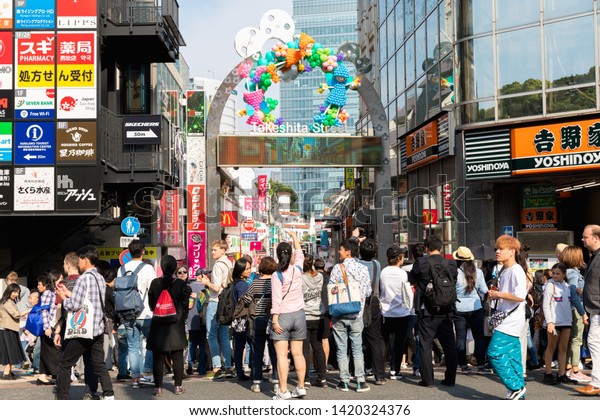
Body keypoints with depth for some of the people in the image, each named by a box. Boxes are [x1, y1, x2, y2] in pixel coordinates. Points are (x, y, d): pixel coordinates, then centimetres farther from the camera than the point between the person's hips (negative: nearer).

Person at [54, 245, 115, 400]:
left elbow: (74, 305, -17)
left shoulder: (84, 278, -13)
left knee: (65, 364, 5)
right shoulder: (101, 279, 11)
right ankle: (109, 396, 0)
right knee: (99, 365, 8)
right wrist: (68, 293, 16)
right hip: (98, 329, 7)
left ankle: (62, 398, 8)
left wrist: (63, 297, 1)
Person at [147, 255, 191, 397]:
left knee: (158, 358, 5)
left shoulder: (155, 283, -6)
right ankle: (178, 386, 10)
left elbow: (151, 304, 2)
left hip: (158, 325, 0)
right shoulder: (181, 284, -7)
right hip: (177, 326, 0)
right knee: (177, 357, 7)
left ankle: (158, 387, 6)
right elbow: (185, 305, -1)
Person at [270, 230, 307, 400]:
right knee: (298, 353, 10)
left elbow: (276, 300, -15)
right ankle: (300, 387, 14)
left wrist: (275, 320, -11)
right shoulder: (298, 269, -1)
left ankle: (283, 391, -3)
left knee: (281, 355, -2)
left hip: (282, 316, -4)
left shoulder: (277, 275, -12)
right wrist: (294, 236, 32)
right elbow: (300, 253, 19)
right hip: (298, 314, 4)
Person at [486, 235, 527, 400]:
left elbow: (520, 296, -24)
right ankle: (518, 392, 16)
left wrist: (498, 294, -15)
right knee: (512, 355, 11)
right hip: (505, 320, 10)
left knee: (495, 353, -13)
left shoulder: (516, 270, -13)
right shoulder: (503, 271, 16)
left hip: (511, 321, -10)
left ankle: (516, 386, -5)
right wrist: (494, 295, 9)